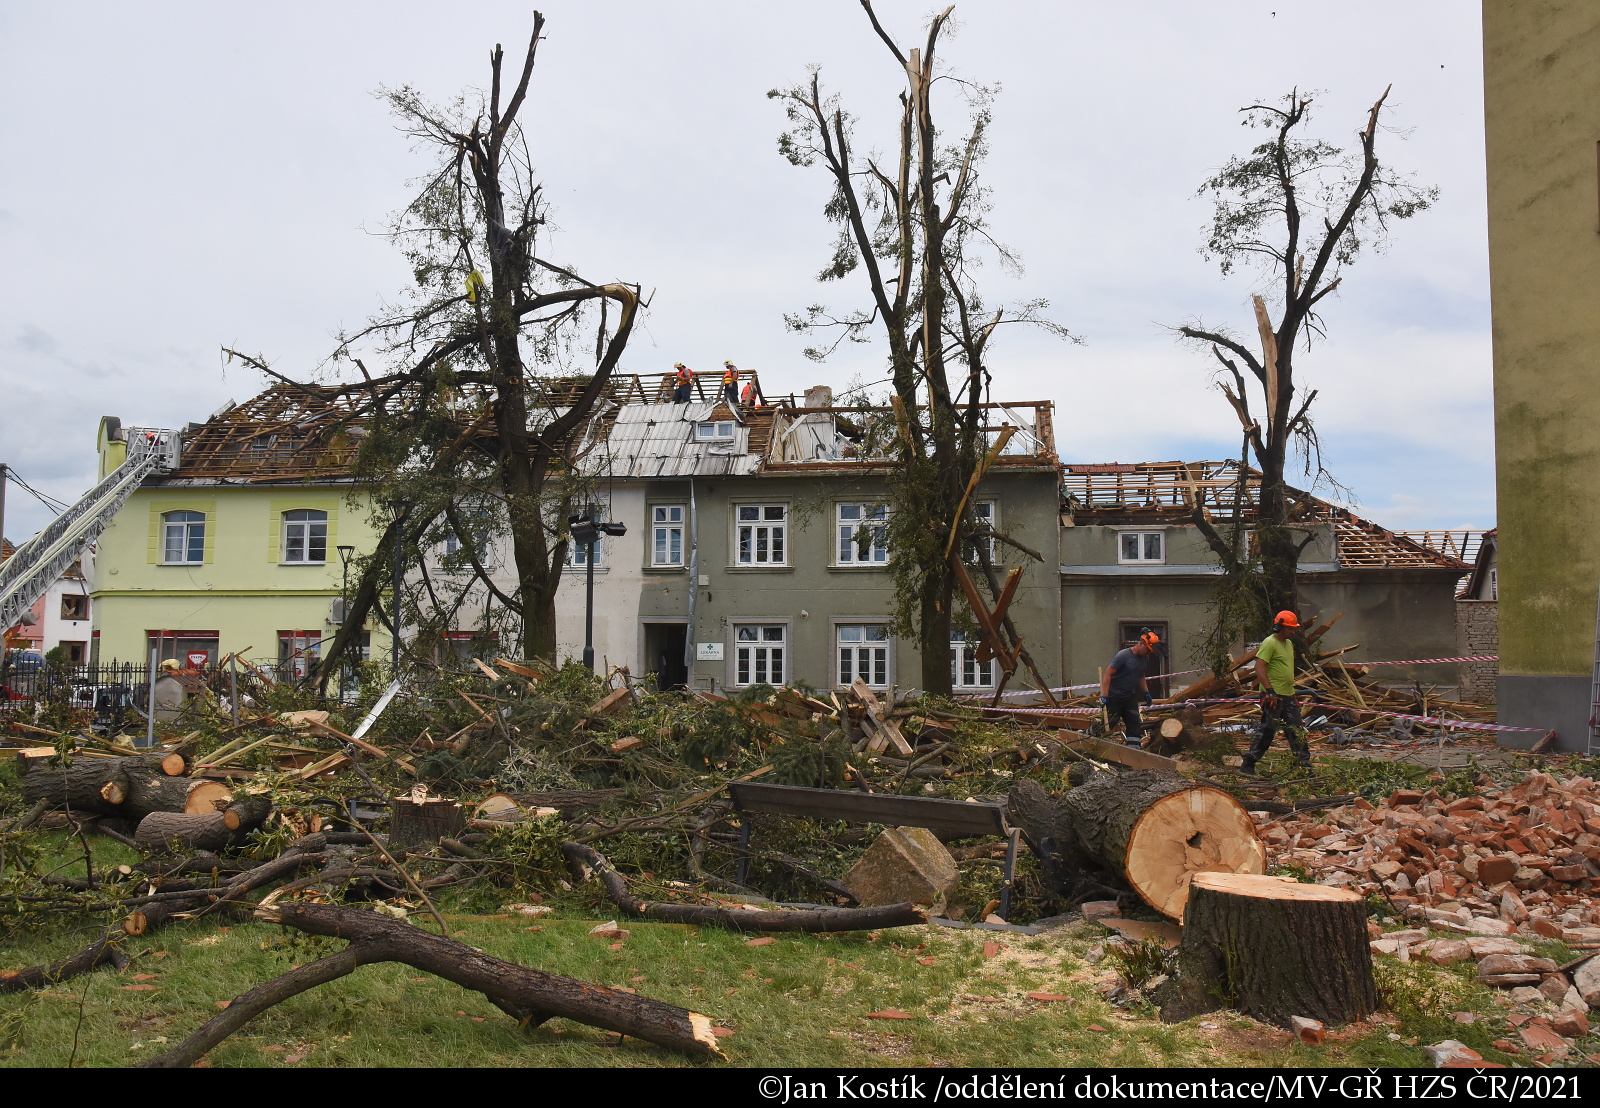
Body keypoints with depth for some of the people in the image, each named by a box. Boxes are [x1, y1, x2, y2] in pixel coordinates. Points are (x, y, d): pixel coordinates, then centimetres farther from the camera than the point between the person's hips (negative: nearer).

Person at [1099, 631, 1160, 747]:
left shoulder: (1145, 659, 7)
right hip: (1114, 697, -7)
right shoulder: (1123, 655, -18)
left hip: (1130, 697, 7)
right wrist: (1104, 696, -23)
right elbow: (1108, 674, -19)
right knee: (1108, 724, -4)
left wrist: (1146, 692, 16)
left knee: (1134, 724, 0)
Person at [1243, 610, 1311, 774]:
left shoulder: (1289, 644, 16)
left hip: (1288, 695, 9)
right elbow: (1259, 667, -22)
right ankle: (1249, 763, 4)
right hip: (1273, 697, -9)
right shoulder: (1270, 643, -13)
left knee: (1296, 730, 10)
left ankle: (1304, 762, 16)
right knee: (1267, 731, -5)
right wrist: (1270, 691, -27)